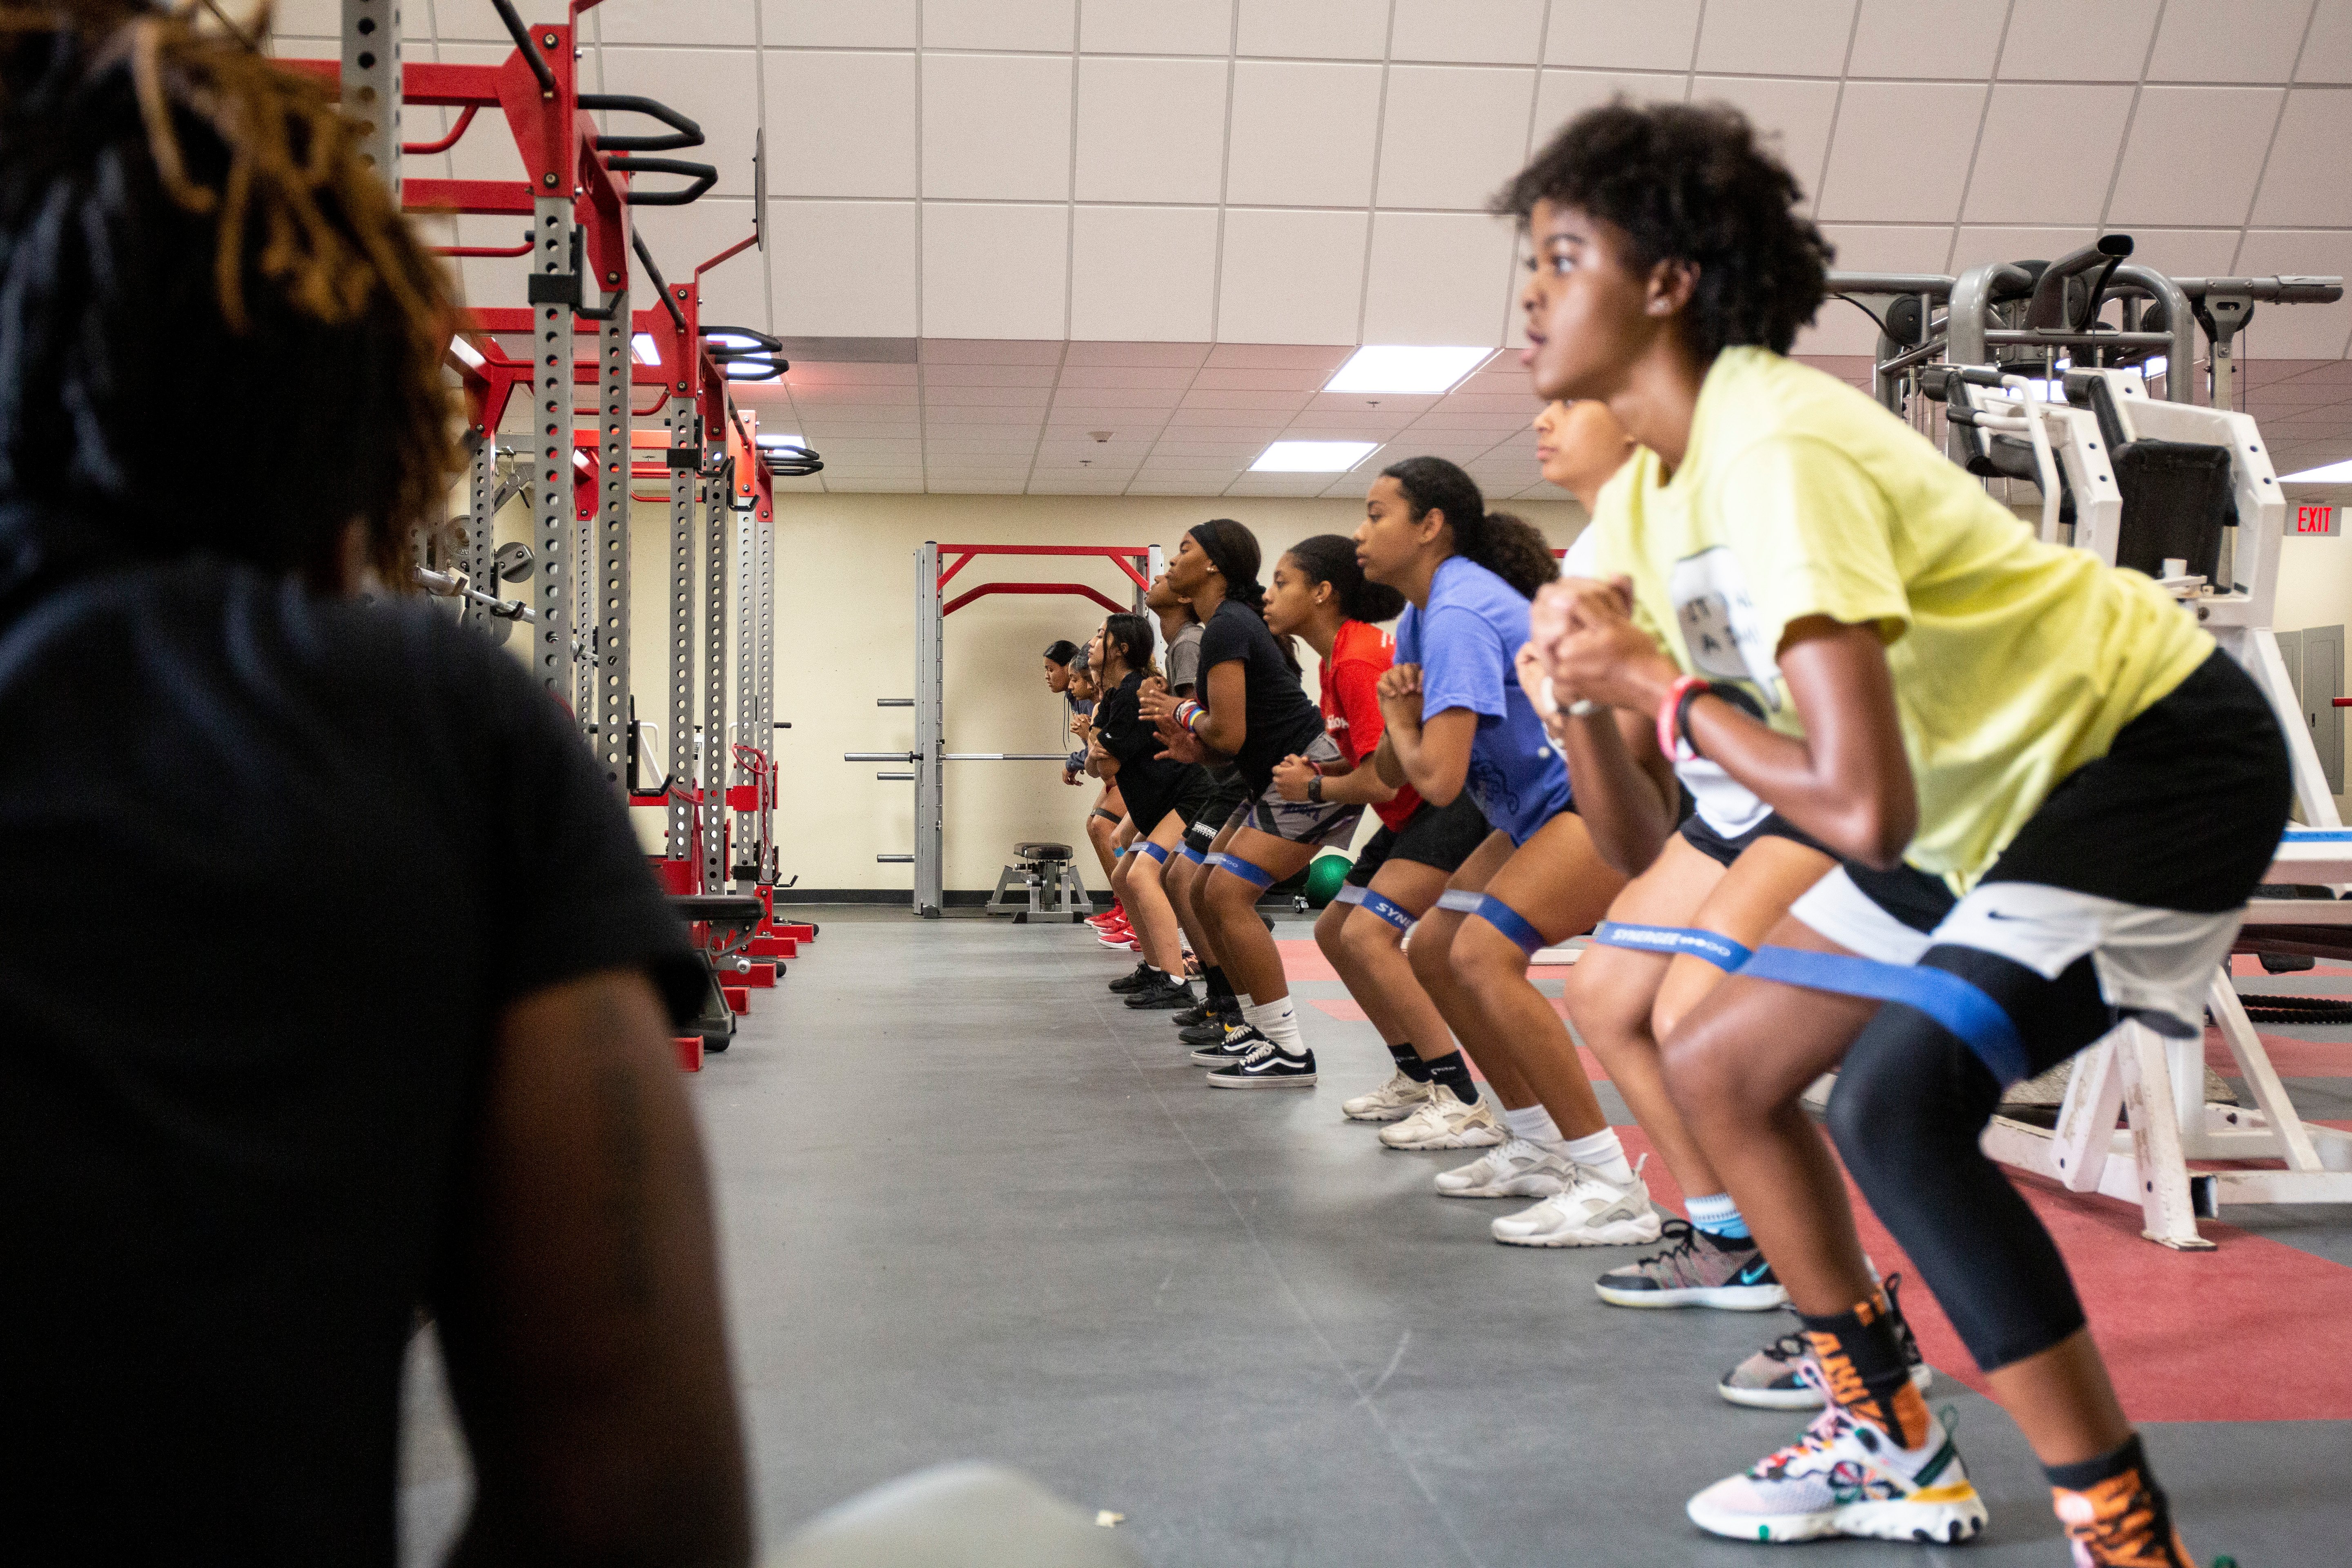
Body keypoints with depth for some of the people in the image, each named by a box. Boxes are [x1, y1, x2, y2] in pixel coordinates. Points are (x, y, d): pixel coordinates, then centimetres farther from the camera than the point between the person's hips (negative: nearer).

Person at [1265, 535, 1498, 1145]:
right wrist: (1315, 771, 3)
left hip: (1452, 810, -11)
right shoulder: (1338, 656, 11)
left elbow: (1381, 780, -22)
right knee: (1334, 932, 13)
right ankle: (1416, 1079, 21)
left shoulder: (1357, 659, -20)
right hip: (1414, 814, 11)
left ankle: (1465, 1106, -21)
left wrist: (1313, 788, -5)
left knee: (1367, 935, -22)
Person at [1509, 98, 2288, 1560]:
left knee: (1897, 1099, -29)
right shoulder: (1648, 489, 1)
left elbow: (1866, 810, -35)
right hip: (1993, 790, 10)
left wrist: (1662, 688, -22)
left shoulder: (1774, 452, -28)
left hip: (2160, 757, -9)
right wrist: (1589, 678, -12)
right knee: (1717, 1067, 9)